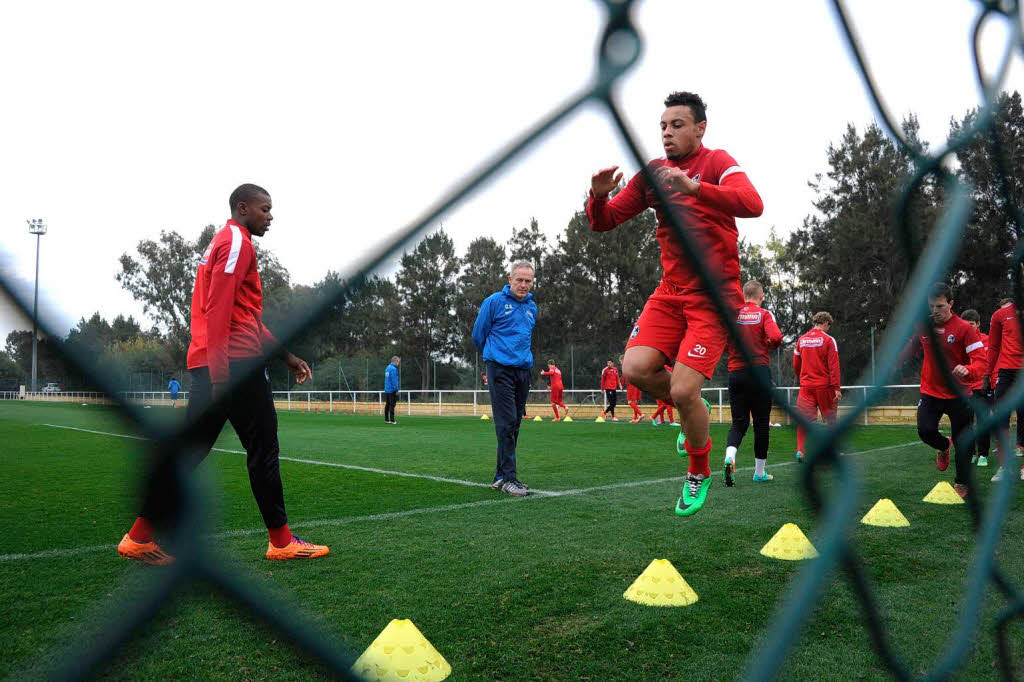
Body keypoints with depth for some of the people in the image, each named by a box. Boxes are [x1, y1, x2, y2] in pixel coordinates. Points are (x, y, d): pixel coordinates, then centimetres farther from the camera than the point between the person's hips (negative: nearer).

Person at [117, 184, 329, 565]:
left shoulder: (224, 242, 26)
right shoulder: (237, 242, -6)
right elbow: (218, 310, -17)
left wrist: (285, 355, 27)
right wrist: (219, 374, -23)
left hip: (209, 365, 9)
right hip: (235, 363, -9)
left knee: (189, 451, 10)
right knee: (263, 450, -2)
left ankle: (140, 537, 12)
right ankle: (281, 542, 6)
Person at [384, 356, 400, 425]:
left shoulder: (388, 368, 13)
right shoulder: (393, 369, -14)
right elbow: (394, 380, -18)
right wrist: (397, 390, -15)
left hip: (387, 390, 9)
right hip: (392, 390, -9)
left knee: (387, 405, 12)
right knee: (392, 405, -6)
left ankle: (386, 419, 17)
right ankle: (392, 420, -5)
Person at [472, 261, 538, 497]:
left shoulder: (532, 307, 15)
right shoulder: (494, 301, -3)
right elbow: (478, 335, 6)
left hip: (523, 370, 6)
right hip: (500, 370, -6)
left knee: (514, 424, 7)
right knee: (506, 423, -12)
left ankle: (500, 476, 16)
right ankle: (509, 477, -8)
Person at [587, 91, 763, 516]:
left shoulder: (717, 162, -5)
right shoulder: (652, 173, 10)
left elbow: (752, 205, -25)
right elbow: (604, 223, 8)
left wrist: (693, 187, -37)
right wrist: (599, 196, -14)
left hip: (715, 295, -5)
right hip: (671, 292, 5)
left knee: (683, 391, -13)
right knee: (634, 369, -15)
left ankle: (699, 474, 17)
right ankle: (696, 415, 18)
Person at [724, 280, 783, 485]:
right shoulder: (764, 314, -1)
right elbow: (776, 338, -15)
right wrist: (768, 345, 6)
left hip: (735, 373, 3)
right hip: (760, 372, -2)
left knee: (739, 422, 7)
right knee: (761, 422, 8)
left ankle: (729, 456, -21)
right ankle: (760, 472, 14)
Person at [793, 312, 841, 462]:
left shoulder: (801, 340, 6)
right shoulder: (828, 340, -5)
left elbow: (795, 365, 12)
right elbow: (834, 365, -10)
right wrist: (836, 388, -10)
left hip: (806, 387, 3)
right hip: (824, 386, -3)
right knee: (830, 419, 11)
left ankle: (800, 450, -9)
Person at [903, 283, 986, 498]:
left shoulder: (964, 329, -13)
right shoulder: (924, 327, 0)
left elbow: (982, 361, -19)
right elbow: (912, 348, 21)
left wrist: (968, 370, -39)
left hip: (958, 395, -3)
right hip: (930, 393, 3)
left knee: (962, 442, 5)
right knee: (925, 431, -13)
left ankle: (961, 483, 26)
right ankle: (944, 446, 23)